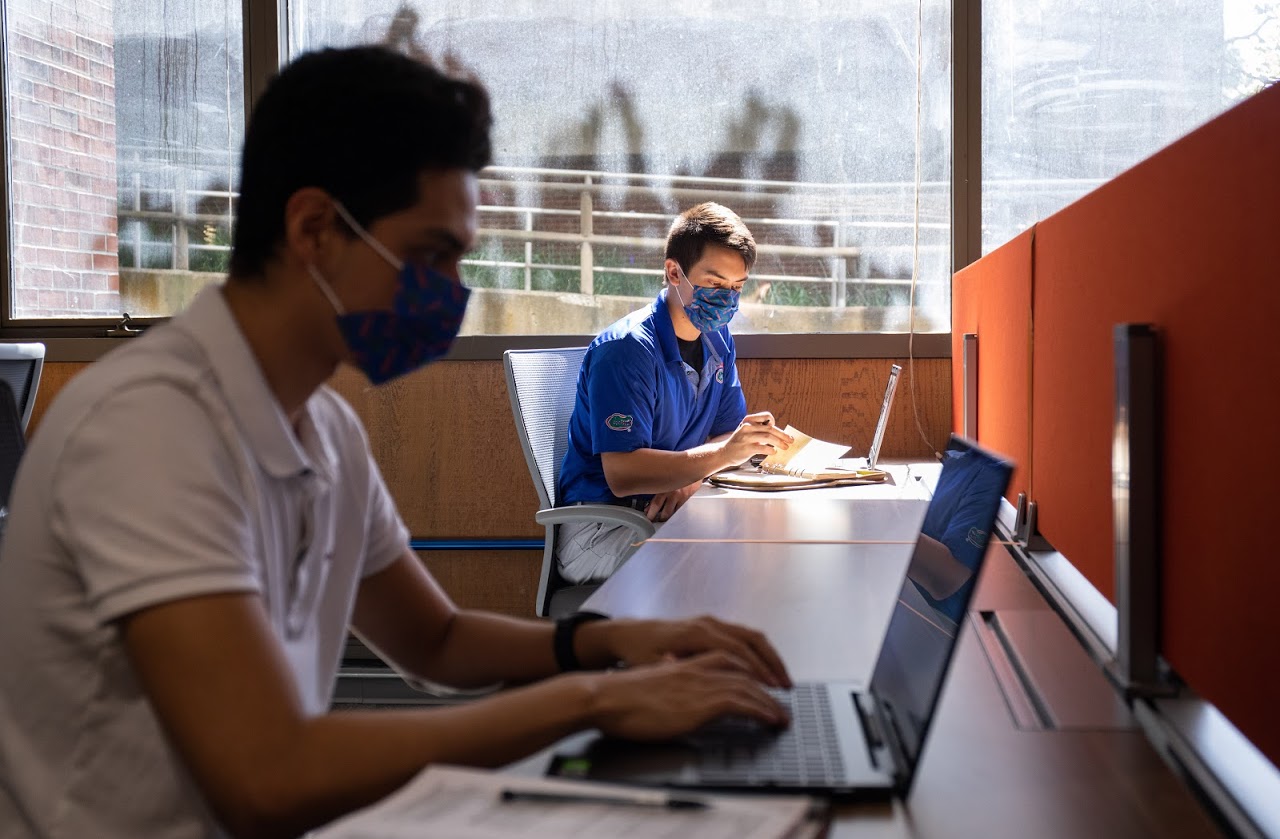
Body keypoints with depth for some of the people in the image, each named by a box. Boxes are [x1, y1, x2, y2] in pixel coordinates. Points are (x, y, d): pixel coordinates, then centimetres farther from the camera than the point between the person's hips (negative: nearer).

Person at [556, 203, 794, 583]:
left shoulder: (717, 339, 10)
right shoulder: (625, 350, -19)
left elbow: (727, 434, 8)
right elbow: (622, 474, -26)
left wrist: (688, 479, -14)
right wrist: (723, 454, -34)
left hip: (671, 513, 8)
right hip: (599, 527, -8)